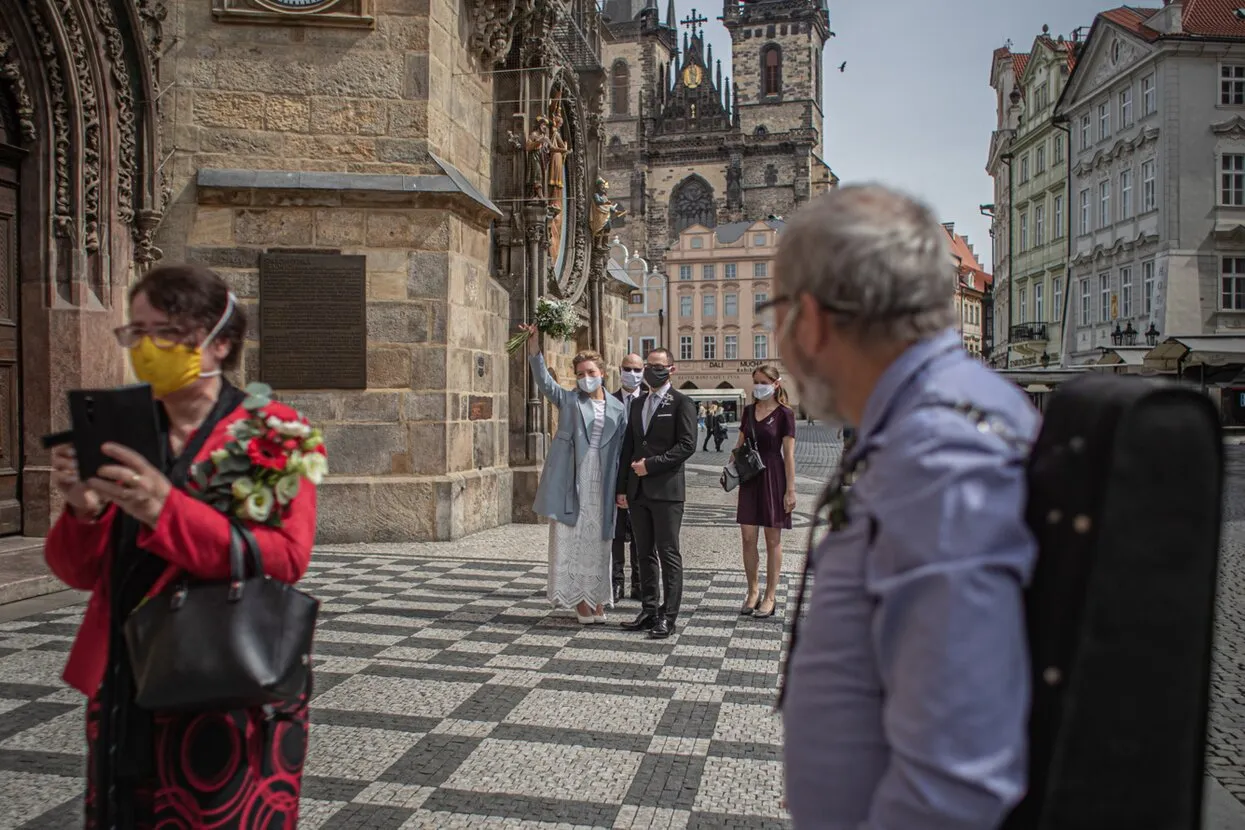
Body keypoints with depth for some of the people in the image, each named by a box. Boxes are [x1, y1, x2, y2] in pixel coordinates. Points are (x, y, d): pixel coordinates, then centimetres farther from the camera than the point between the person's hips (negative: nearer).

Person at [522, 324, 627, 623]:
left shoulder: (617, 407, 9)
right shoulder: (568, 400, 6)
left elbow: (621, 450, 7)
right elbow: (544, 381, -10)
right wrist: (534, 349, -24)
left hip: (601, 487, 1)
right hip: (571, 484, -1)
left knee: (598, 543, 8)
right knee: (570, 542, 1)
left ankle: (597, 599, 19)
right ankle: (579, 599, 11)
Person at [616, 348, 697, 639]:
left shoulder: (681, 403, -2)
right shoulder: (637, 404, 17)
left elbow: (687, 445, -11)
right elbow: (628, 448, 17)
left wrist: (651, 464, -14)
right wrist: (622, 488, 11)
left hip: (666, 489, -6)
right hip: (638, 491, 6)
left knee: (668, 554, -2)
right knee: (645, 553, 11)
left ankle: (668, 616, 2)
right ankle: (649, 610, 19)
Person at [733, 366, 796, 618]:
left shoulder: (784, 413, -6)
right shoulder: (749, 410, 9)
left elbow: (788, 454, -8)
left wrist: (790, 490, -10)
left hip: (773, 477, -4)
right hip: (749, 478, 4)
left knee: (773, 539, 4)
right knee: (748, 538, 2)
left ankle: (770, 595, 13)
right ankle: (753, 592, 15)